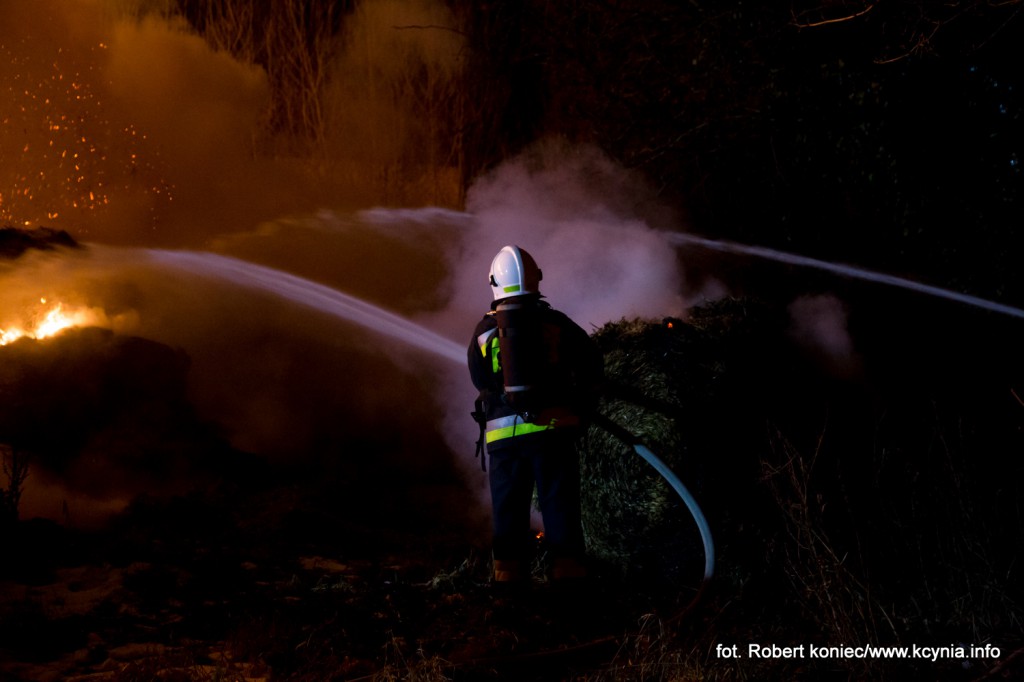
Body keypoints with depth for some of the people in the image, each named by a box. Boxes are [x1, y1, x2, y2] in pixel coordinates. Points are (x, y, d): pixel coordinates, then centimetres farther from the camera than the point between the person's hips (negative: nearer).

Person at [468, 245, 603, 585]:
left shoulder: (484, 330, 7)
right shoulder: (554, 322, 3)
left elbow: (480, 380, 7)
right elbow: (594, 364, 2)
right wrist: (579, 404, 16)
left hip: (502, 437, 1)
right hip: (552, 429, -1)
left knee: (509, 522, 8)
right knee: (562, 518, 1)